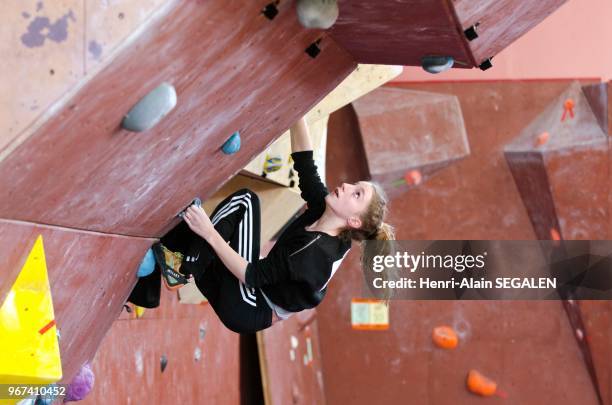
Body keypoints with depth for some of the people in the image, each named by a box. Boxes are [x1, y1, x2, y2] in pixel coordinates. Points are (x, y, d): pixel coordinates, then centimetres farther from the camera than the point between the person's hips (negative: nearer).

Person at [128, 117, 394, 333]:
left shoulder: (319, 254, -25)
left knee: (246, 200, -17)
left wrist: (211, 234, -29)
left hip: (248, 311, -8)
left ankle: (184, 267, -15)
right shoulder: (321, 210, -2)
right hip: (249, 297, 8)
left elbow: (253, 275, -27)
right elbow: (303, 160, -2)